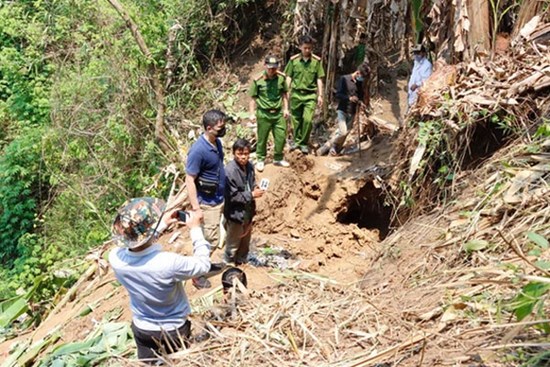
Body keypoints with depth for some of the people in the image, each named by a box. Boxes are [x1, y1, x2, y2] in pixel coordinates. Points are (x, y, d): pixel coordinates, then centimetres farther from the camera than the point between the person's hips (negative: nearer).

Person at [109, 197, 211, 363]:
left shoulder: (115, 258, -24)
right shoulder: (169, 263, -38)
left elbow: (135, 240, 1)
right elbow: (203, 264, -17)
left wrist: (162, 224, 6)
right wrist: (195, 229, -9)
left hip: (142, 329, 3)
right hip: (173, 331, -3)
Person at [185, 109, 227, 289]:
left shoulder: (217, 142, 1)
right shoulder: (198, 150, -27)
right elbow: (189, 180, -23)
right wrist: (196, 208, -23)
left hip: (218, 199, 8)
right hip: (207, 203, -8)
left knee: (211, 238, 22)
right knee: (209, 240, 2)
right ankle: (197, 275, 19)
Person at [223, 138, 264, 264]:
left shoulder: (249, 166, -1)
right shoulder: (230, 171, -25)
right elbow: (231, 196, -24)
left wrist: (255, 189, -7)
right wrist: (251, 195, -23)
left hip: (247, 211, 8)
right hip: (235, 213, -7)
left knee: (245, 241, 24)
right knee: (233, 244, 10)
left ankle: (241, 262, 44)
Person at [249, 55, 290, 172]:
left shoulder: (281, 77, -3)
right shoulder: (258, 80, -11)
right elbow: (253, 98, -5)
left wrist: (286, 109, 8)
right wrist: (252, 113, -7)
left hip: (278, 113, 3)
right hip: (263, 114, -3)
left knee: (281, 137, 7)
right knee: (262, 138, 8)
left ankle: (278, 159, 27)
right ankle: (260, 160, 26)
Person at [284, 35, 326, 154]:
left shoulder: (317, 61, 1)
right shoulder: (293, 60, 1)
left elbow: (319, 79, 4)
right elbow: (289, 77, 6)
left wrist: (320, 95, 1)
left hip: (310, 95, -1)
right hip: (296, 94, 1)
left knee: (308, 119, -11)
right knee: (296, 120, 8)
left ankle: (303, 143, 4)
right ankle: (296, 140, 24)